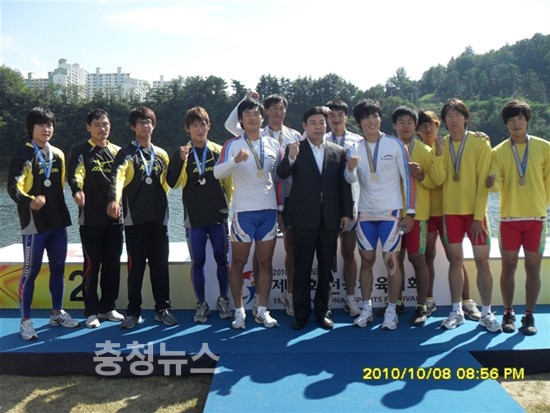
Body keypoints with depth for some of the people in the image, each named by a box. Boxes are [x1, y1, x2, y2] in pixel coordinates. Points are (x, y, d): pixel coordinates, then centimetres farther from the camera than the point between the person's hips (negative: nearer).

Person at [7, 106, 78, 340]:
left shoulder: (58, 154, 13)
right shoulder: (23, 155, -6)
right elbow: (13, 186, -16)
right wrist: (29, 201, -35)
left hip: (58, 220, 6)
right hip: (34, 222, -6)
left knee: (58, 268, 12)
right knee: (31, 270, -3)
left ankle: (57, 313, 26)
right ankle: (25, 321, 7)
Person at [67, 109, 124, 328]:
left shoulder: (117, 151, 14)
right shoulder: (80, 151, 1)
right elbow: (75, 174, -17)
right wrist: (77, 190, -37)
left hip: (115, 217, 4)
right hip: (91, 219, -4)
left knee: (113, 265, 8)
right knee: (92, 265, 0)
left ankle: (108, 307, 21)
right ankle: (91, 311, 11)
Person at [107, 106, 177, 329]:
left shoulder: (161, 154, 14)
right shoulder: (126, 153, 1)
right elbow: (118, 176, -19)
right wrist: (114, 199, -36)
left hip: (158, 218, 3)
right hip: (135, 218, -3)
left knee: (160, 265, 6)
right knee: (135, 267, 1)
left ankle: (163, 309, 17)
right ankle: (133, 312, 12)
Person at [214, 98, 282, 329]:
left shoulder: (273, 144, 9)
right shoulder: (233, 145, -2)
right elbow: (217, 173, -16)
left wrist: (280, 206, 12)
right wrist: (236, 160, -34)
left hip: (269, 210, 3)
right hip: (243, 211, -3)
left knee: (266, 262, 7)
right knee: (238, 263, 3)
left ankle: (262, 311, 17)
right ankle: (239, 312, 14)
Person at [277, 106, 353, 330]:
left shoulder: (338, 152, 7)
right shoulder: (294, 149, 1)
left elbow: (344, 184, 6)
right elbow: (282, 174, -13)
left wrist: (347, 212, 2)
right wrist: (290, 158, -32)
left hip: (330, 218, 2)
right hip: (304, 217, -2)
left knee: (326, 267, 10)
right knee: (302, 267, 4)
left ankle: (322, 310, 22)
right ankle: (301, 312, 15)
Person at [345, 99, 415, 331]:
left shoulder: (395, 145, -3)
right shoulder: (356, 149, 5)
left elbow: (407, 178, -2)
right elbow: (351, 180, -8)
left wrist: (410, 212, -5)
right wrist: (350, 169, -31)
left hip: (391, 212, -3)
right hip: (366, 213, 3)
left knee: (391, 261, -1)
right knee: (366, 260, 8)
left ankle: (391, 311, 10)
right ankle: (366, 309, 18)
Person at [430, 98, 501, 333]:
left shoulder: (480, 143, -4)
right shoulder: (441, 145, 4)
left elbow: (483, 182, -8)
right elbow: (438, 180, -5)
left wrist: (478, 216, -12)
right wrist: (439, 154, -19)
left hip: (475, 211, -2)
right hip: (450, 211, 2)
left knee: (482, 261, -1)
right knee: (455, 260, 7)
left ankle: (486, 313, 9)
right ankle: (457, 311, 15)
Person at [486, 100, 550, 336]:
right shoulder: (498, 151, 3)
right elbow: (495, 183, -6)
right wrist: (492, 181, -27)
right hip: (509, 217, 0)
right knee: (508, 267, 5)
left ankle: (529, 316, 14)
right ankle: (508, 314, 18)